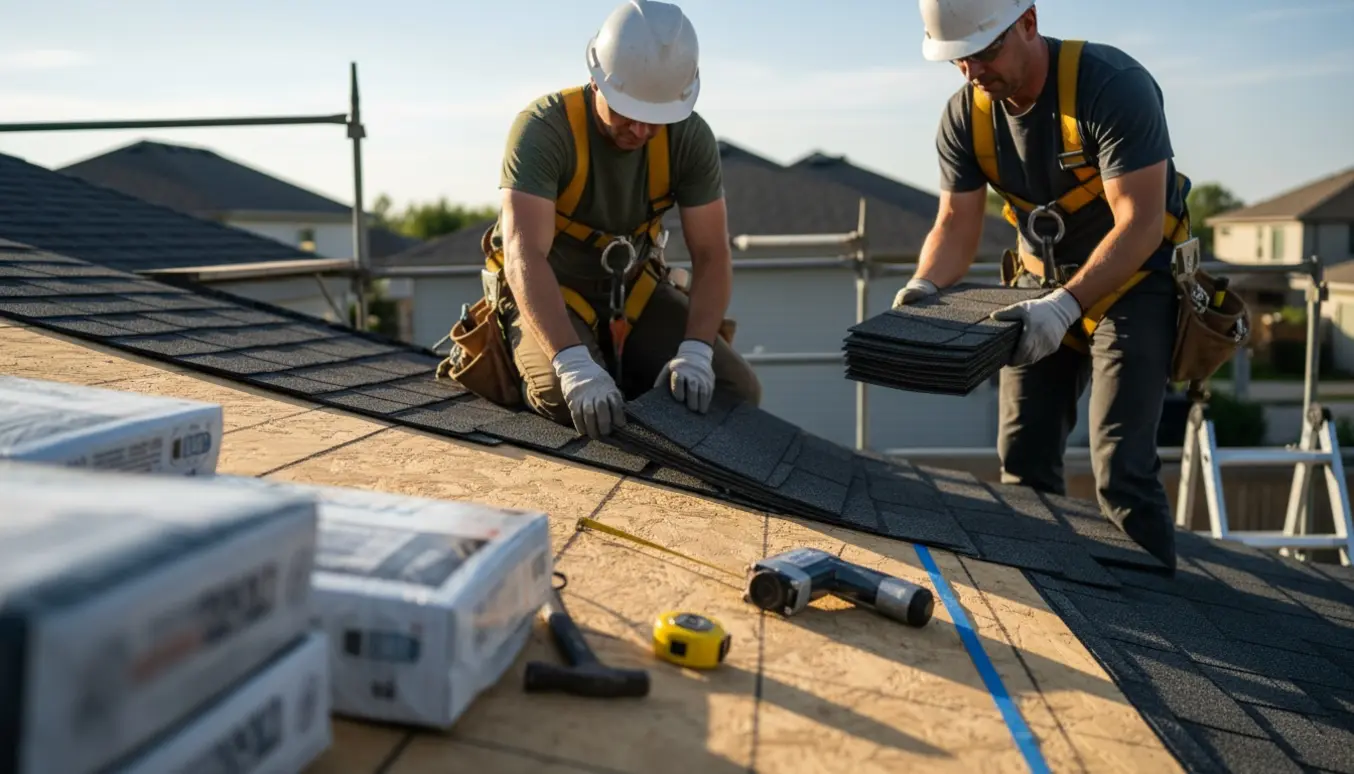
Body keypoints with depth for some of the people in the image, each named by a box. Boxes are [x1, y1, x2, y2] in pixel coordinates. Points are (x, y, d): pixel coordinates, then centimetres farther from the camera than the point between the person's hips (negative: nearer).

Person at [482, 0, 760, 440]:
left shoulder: (690, 137, -15)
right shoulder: (544, 128, -27)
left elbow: (712, 256, -15)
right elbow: (525, 256, -37)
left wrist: (694, 353, -33)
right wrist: (575, 366, -51)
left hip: (634, 288, 4)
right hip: (550, 294, -4)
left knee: (737, 392, -12)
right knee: (569, 401, -33)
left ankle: (620, 368, 12)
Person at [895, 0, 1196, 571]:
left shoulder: (1112, 85, -25)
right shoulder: (964, 116, -7)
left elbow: (1139, 224, -29)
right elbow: (956, 224, -5)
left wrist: (1065, 306, -41)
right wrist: (924, 286, -26)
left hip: (1134, 281, -5)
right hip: (1042, 284, 6)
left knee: (1120, 470, -15)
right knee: (1022, 462, 6)